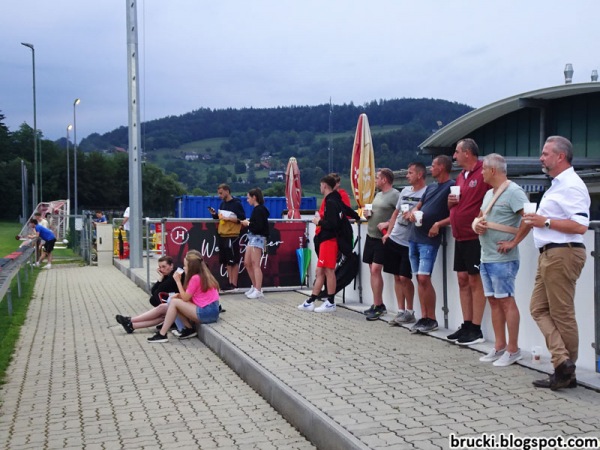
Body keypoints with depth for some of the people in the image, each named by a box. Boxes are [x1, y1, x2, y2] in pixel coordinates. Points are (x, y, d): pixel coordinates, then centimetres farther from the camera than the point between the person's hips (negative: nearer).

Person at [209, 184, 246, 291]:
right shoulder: (222, 204, 14)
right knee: (227, 261, 10)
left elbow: (242, 219, -13)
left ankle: (234, 284, 1)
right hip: (222, 236, 7)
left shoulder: (236, 204, -7)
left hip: (232, 236, -7)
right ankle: (229, 282, 16)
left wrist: (228, 218, -18)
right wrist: (215, 214, 4)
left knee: (234, 261, -3)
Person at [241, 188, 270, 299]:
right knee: (247, 263, 16)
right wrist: (247, 223, 1)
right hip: (252, 238, 10)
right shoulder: (257, 209, 13)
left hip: (258, 238, -10)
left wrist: (248, 224, -9)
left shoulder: (259, 210, -14)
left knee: (255, 264, -8)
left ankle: (258, 291, -6)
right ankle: (255, 286, 27)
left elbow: (259, 226, -22)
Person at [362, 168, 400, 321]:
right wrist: (368, 214, 6)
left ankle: (377, 306, -5)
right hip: (370, 236, 9)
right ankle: (379, 304, 17)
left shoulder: (395, 195, -12)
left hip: (382, 238, -9)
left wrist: (387, 224, -23)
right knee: (373, 270, 9)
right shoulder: (378, 194, 17)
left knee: (376, 270, -12)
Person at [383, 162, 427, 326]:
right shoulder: (405, 190, 12)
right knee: (397, 277, 8)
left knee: (404, 277, -5)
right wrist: (388, 233, 13)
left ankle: (409, 312, 12)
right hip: (393, 239, 7)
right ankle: (401, 311, 16)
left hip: (409, 243, -7)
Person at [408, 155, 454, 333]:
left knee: (424, 278, -11)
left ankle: (431, 320, 1)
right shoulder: (431, 187, 17)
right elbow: (418, 205, 25)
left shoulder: (452, 187, -7)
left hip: (429, 239, -8)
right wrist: (413, 212, 3)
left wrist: (438, 224, -23)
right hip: (414, 237, 8)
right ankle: (423, 317, 14)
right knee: (419, 279, 8)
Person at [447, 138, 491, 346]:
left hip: (475, 237, -9)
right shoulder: (460, 176, 15)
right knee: (462, 279, 11)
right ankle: (466, 325, 19)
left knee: (475, 281, -3)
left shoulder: (484, 173, -13)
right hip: (460, 236, 9)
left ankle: (476, 330, 4)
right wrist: (450, 202, 3)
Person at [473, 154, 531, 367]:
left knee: (506, 301, -4)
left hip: (502, 258, -9)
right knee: (493, 301, 12)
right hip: (486, 257, 9)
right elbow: (479, 217, 25)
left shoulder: (513, 191, -12)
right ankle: (499, 347, 20)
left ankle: (513, 349, 4)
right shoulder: (489, 193, 16)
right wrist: (477, 224, 1)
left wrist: (513, 242, -18)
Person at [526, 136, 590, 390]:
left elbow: (580, 226, -23)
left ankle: (567, 373, 5)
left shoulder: (571, 186, -14)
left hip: (562, 255, -11)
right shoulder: (557, 185, 18)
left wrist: (546, 222, -18)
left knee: (562, 314, -4)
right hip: (549, 254, 11)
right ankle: (562, 360, 4)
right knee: (539, 308, 7)